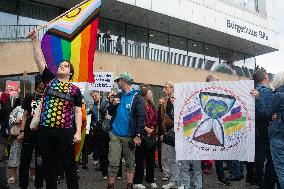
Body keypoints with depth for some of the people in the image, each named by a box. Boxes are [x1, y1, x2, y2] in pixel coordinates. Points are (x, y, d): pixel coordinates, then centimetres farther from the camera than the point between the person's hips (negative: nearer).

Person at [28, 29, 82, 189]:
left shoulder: (75, 90, 4)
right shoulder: (50, 80, 10)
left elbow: (78, 112, 1)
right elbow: (40, 59, 6)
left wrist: (78, 132, -8)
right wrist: (34, 39, 1)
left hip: (65, 131, -3)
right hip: (45, 130, 3)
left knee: (69, 165, 4)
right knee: (48, 166, 12)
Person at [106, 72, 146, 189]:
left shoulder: (137, 97, -5)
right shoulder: (118, 96, 12)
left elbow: (141, 117, -10)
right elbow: (111, 113, 18)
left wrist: (138, 135, -15)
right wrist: (112, 104, -3)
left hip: (129, 136, -4)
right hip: (115, 134, 4)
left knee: (130, 163, 8)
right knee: (113, 163, 4)